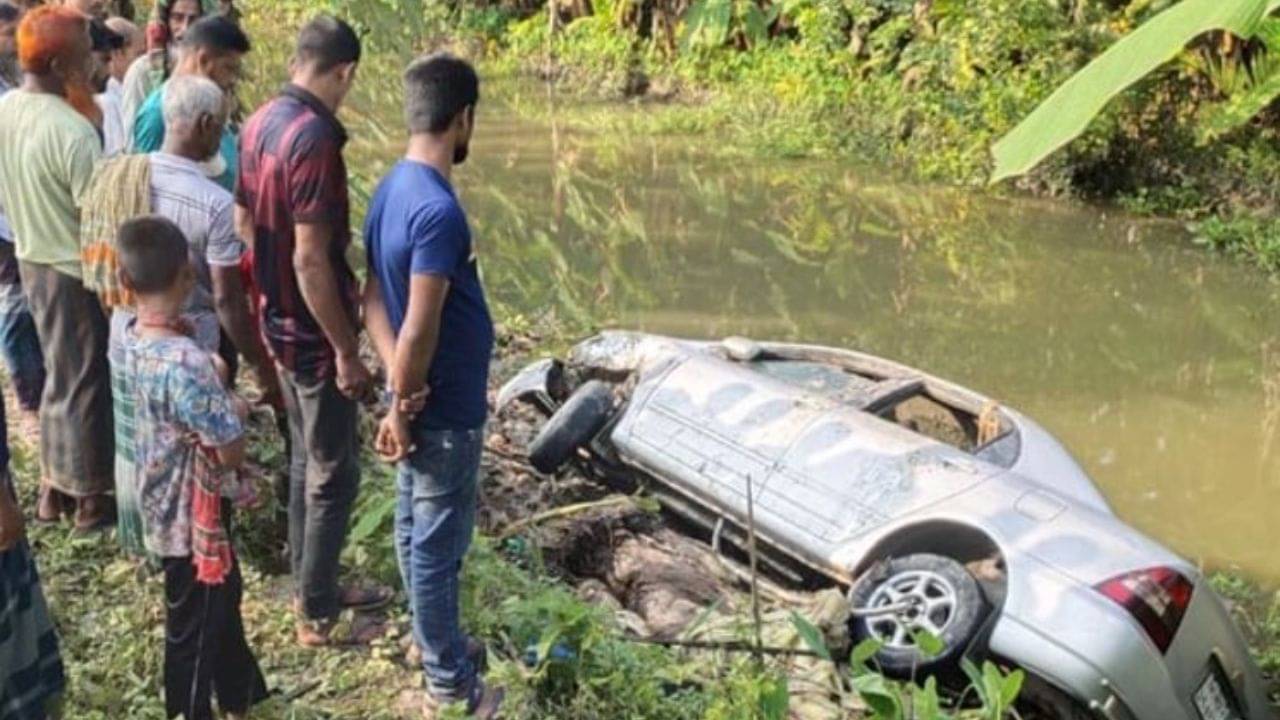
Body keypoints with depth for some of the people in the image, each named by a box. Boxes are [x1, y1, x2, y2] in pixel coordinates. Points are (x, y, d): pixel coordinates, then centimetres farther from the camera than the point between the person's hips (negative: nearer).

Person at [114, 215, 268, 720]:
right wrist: (236, 412, -6)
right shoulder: (186, 362, -30)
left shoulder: (131, 339, -5)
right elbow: (231, 453, -23)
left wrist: (219, 402, -1)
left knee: (222, 600, 26)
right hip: (193, 514, -8)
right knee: (195, 624, 12)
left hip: (165, 504, 8)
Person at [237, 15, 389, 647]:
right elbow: (310, 260, -26)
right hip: (314, 332, -9)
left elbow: (244, 224, 13)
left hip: (278, 322, 9)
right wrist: (346, 351, -19)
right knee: (334, 474, 4)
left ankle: (313, 588, 34)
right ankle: (318, 616, 16)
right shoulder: (313, 138, -25)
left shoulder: (259, 124, 3)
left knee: (305, 461, 20)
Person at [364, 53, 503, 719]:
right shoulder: (438, 211, -27)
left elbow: (374, 295, 2)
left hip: (420, 398, 9)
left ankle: (435, 643, 39)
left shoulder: (391, 189, 3)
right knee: (439, 544, 4)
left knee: (415, 530, 21)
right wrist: (402, 408, -13)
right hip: (445, 408, -9)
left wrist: (400, 388, -9)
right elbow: (419, 331, -27)